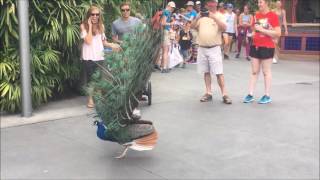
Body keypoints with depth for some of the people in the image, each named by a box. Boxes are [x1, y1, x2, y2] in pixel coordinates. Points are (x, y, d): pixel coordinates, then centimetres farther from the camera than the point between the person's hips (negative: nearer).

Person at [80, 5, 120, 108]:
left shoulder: (101, 26, 8)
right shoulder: (84, 26, -6)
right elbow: (88, 41, -18)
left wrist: (111, 45, 1)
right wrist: (90, 26, -16)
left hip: (99, 56, 4)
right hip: (88, 57, -4)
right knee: (90, 77, 4)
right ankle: (90, 99, 15)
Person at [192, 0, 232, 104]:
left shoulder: (219, 16, -1)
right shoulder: (201, 16, 11)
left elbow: (224, 27, -17)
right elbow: (193, 26, 4)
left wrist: (214, 17, -28)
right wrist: (198, 18, -14)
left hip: (214, 48, -4)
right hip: (202, 48, 4)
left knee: (218, 72, -6)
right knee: (206, 72, 9)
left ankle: (224, 94, -3)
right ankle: (208, 93, 16)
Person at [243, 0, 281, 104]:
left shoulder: (273, 16, -9)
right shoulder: (256, 15, 9)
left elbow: (278, 33, -15)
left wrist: (262, 30, -19)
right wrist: (251, 34, 2)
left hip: (267, 47, -6)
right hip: (255, 46, 6)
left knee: (266, 72, 2)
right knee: (254, 71, 8)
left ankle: (267, 96, 11)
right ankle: (250, 95, 12)